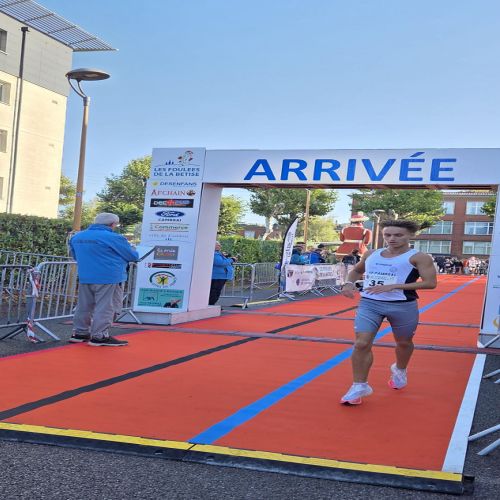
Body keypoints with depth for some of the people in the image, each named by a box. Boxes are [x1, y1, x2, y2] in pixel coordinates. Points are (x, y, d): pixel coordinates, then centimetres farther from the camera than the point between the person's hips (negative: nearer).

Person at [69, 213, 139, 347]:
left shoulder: (77, 237, 10)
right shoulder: (113, 238, -12)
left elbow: (74, 255, 24)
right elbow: (133, 256, -5)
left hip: (85, 278, 7)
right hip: (109, 278, -7)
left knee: (84, 306, 15)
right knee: (106, 307, -2)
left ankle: (80, 333, 22)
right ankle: (99, 336, -2)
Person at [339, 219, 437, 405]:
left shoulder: (418, 257, -8)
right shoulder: (371, 254, 9)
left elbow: (430, 282, -17)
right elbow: (356, 270, 26)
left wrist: (393, 286, -23)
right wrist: (349, 283, 1)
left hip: (403, 306, -2)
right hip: (369, 304, 3)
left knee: (403, 342, 17)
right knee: (361, 343, -11)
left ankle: (399, 370, 48)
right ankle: (359, 386, 0)